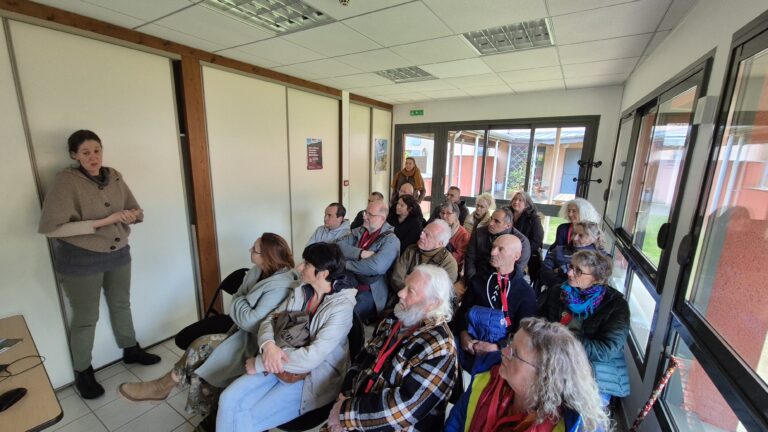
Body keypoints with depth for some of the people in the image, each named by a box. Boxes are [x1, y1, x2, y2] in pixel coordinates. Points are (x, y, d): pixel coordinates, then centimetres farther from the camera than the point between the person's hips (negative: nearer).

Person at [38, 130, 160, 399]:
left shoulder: (114, 177, 0)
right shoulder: (66, 181, -15)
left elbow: (135, 210, 5)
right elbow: (51, 227, -21)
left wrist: (132, 215, -18)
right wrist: (103, 222, -27)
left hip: (118, 253, 5)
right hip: (80, 260, -5)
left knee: (121, 304, 20)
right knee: (85, 318, 9)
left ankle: (131, 350, 40)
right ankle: (82, 373, 30)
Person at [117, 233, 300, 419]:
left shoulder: (279, 287, -29)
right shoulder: (259, 271, -1)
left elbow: (252, 322, -29)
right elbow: (238, 299, 4)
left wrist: (237, 303, -13)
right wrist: (240, 310, -16)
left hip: (254, 342, -7)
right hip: (243, 331, 7)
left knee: (203, 346, -10)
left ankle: (164, 385, 13)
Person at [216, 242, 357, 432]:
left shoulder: (341, 307, -23)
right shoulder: (300, 291, -2)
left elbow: (312, 357, -27)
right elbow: (270, 319, 5)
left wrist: (258, 363, -19)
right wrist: (268, 344, -19)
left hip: (313, 377, -6)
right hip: (281, 364, 6)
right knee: (229, 399, -7)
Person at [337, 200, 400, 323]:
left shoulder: (391, 240, -11)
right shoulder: (359, 231, 9)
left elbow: (376, 267, -24)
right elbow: (339, 244, -1)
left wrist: (345, 263, -14)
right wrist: (360, 253, -15)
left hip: (370, 292, -6)